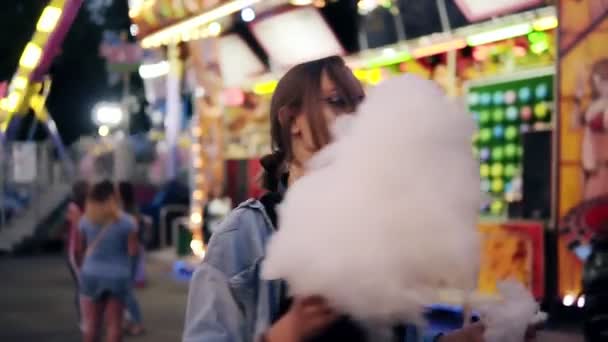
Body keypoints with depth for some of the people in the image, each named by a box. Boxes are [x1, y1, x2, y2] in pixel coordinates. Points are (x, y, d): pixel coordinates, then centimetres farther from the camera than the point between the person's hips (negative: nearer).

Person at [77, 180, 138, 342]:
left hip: (92, 274, 2)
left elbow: (80, 248, 4)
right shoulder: (126, 221, -9)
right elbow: (133, 250, -9)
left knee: (91, 322, 9)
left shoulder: (86, 220, -2)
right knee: (114, 323, 4)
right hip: (118, 276, -1)